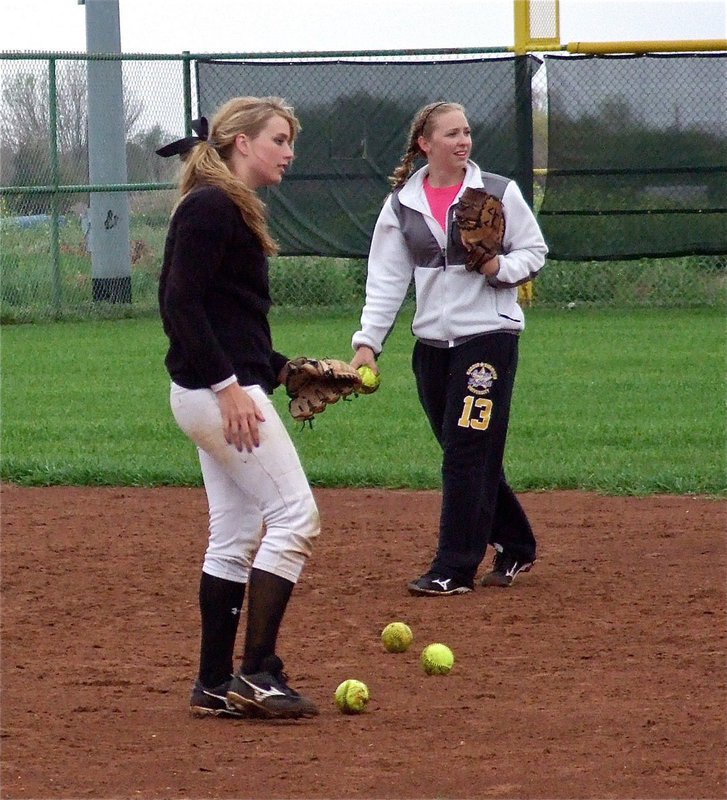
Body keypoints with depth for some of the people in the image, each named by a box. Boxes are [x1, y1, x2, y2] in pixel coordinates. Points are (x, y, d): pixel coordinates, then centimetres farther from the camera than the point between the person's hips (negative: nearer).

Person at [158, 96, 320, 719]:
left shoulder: (235, 211, 18)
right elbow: (181, 303, -20)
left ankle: (215, 687, 12)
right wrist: (227, 386, -23)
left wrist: (282, 370, 16)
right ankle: (258, 673, -11)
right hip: (219, 392, -10)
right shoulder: (211, 207, -12)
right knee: (294, 514, -10)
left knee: (235, 538, 10)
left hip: (224, 393, 10)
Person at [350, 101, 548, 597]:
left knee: (468, 452, -9)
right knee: (466, 456, 9)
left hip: (489, 336, -4)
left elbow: (535, 252, 5)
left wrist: (501, 268, -15)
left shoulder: (499, 192, -2)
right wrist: (368, 342, -4)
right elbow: (386, 278, 5)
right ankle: (515, 548, 25)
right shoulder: (402, 204, 6)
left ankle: (455, 569, -6)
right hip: (432, 345, 4)